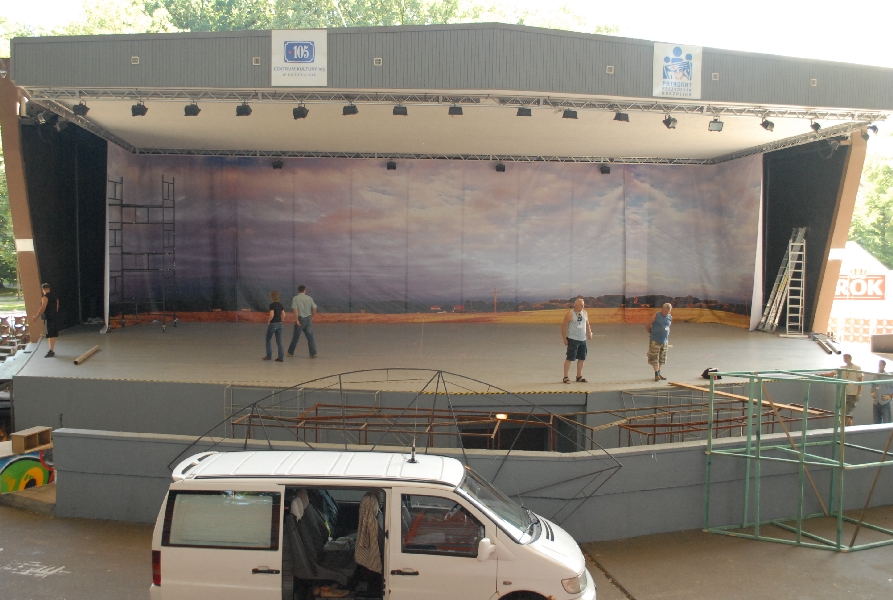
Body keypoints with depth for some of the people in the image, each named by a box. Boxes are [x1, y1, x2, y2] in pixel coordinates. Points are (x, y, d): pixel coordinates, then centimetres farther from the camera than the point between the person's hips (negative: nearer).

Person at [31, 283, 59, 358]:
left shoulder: (45, 297, -12)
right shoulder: (54, 296, 13)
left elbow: (43, 308, -19)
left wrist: (36, 317, -14)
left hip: (48, 319, -8)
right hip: (55, 318, 8)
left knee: (50, 335, -7)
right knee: (53, 335, 12)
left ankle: (51, 351, -9)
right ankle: (52, 350, 18)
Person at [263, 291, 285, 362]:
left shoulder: (272, 305, -14)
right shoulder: (280, 304, 6)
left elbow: (271, 315, -22)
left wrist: (268, 321, -6)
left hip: (273, 324, -6)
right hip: (279, 324, 6)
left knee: (268, 340, 13)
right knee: (279, 341, 7)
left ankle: (269, 356, 18)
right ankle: (280, 357, 5)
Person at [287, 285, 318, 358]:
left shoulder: (295, 298, -5)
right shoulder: (309, 298, 3)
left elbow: (295, 309, -15)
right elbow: (314, 308, 2)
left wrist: (296, 320, -13)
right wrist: (312, 317, 13)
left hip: (300, 319, -2)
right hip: (308, 318, 2)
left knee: (295, 337, 9)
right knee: (310, 337, 4)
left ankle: (291, 352, 22)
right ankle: (313, 353, 1)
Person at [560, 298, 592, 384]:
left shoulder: (585, 313, 9)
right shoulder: (570, 314, -10)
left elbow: (587, 324, 18)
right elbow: (564, 326, -9)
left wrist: (589, 333, 2)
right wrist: (564, 338, -11)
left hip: (583, 339, 7)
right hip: (572, 340, -6)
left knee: (582, 358, 10)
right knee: (570, 358, -5)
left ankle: (579, 377, 23)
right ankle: (565, 377, 1)